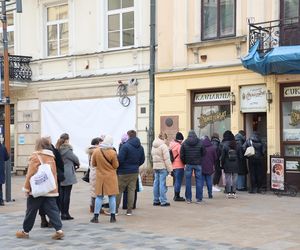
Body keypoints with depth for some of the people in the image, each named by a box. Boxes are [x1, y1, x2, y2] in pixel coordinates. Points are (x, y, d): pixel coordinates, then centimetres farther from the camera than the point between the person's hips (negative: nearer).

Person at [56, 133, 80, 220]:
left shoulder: (58, 149, 6)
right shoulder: (67, 150, -14)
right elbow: (75, 159, -5)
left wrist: (73, 165, 10)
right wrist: (77, 164, 17)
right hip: (68, 174, -7)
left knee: (62, 193, 10)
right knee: (67, 193, -2)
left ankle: (62, 213, 14)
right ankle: (65, 213, -1)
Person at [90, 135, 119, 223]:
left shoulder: (96, 151, -7)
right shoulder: (112, 153, -14)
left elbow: (93, 164, 5)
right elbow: (116, 166, -6)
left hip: (100, 177, 2)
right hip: (111, 177, -2)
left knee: (99, 196, 8)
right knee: (112, 196, 6)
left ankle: (96, 217, 8)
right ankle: (112, 217, 8)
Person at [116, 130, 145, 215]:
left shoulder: (125, 146, -16)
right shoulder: (140, 147, 5)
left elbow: (120, 159, -17)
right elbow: (142, 160, 11)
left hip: (124, 172, -5)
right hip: (135, 172, 5)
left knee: (119, 190, 4)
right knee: (132, 190, 9)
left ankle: (115, 209, 8)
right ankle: (129, 210, 9)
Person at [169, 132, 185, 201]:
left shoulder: (171, 145, 14)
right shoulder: (178, 146, -14)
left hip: (173, 165, 9)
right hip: (179, 165, -9)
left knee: (176, 181, 16)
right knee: (178, 181, -5)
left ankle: (176, 196, 22)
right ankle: (177, 196, -4)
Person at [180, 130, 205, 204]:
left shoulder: (184, 143, -2)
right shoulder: (200, 143, -2)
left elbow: (181, 155, -2)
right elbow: (203, 153, 2)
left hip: (188, 164, 0)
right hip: (198, 164, 0)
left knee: (188, 181, 6)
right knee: (198, 181, 5)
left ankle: (188, 198, 5)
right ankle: (198, 198, 4)